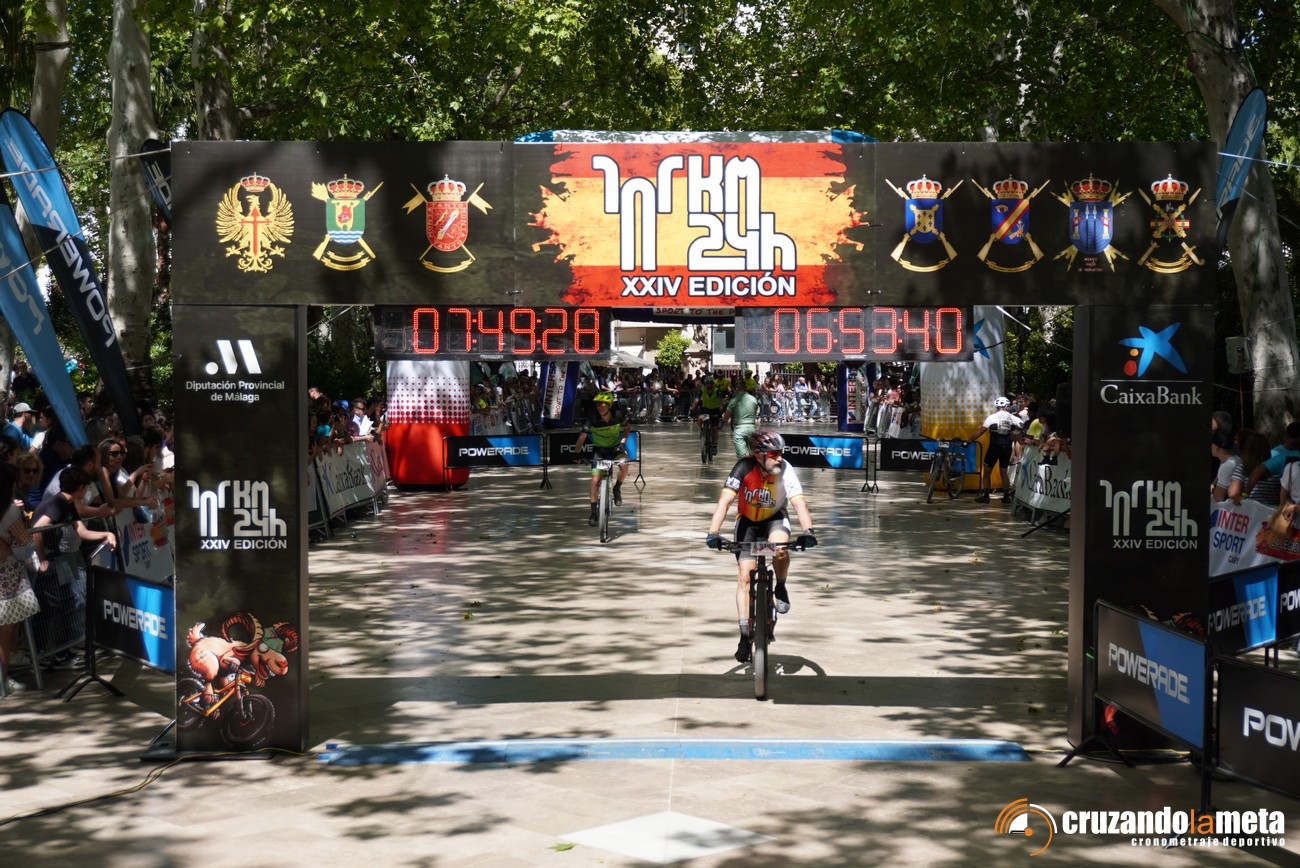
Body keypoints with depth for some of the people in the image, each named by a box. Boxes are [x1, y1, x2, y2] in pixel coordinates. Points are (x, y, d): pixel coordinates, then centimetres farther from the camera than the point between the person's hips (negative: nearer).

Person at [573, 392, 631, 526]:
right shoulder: (593, 418, -23)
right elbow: (582, 436, -22)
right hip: (599, 449, 0)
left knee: (624, 465, -30)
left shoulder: (618, 414, -20)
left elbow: (627, 428, -1)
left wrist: (623, 442, -16)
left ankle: (617, 489, 0)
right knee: (595, 480, -11)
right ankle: (593, 513, -1)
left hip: (615, 447, 0)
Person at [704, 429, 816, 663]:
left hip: (775, 519, 0)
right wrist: (713, 532, -48)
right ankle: (745, 635, -3)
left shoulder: (786, 470, -26)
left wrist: (808, 531, -53)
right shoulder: (744, 468, -28)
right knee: (744, 575, -11)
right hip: (747, 521, 0)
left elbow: (799, 502, -36)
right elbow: (725, 501, -35)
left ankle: (780, 589, -4)